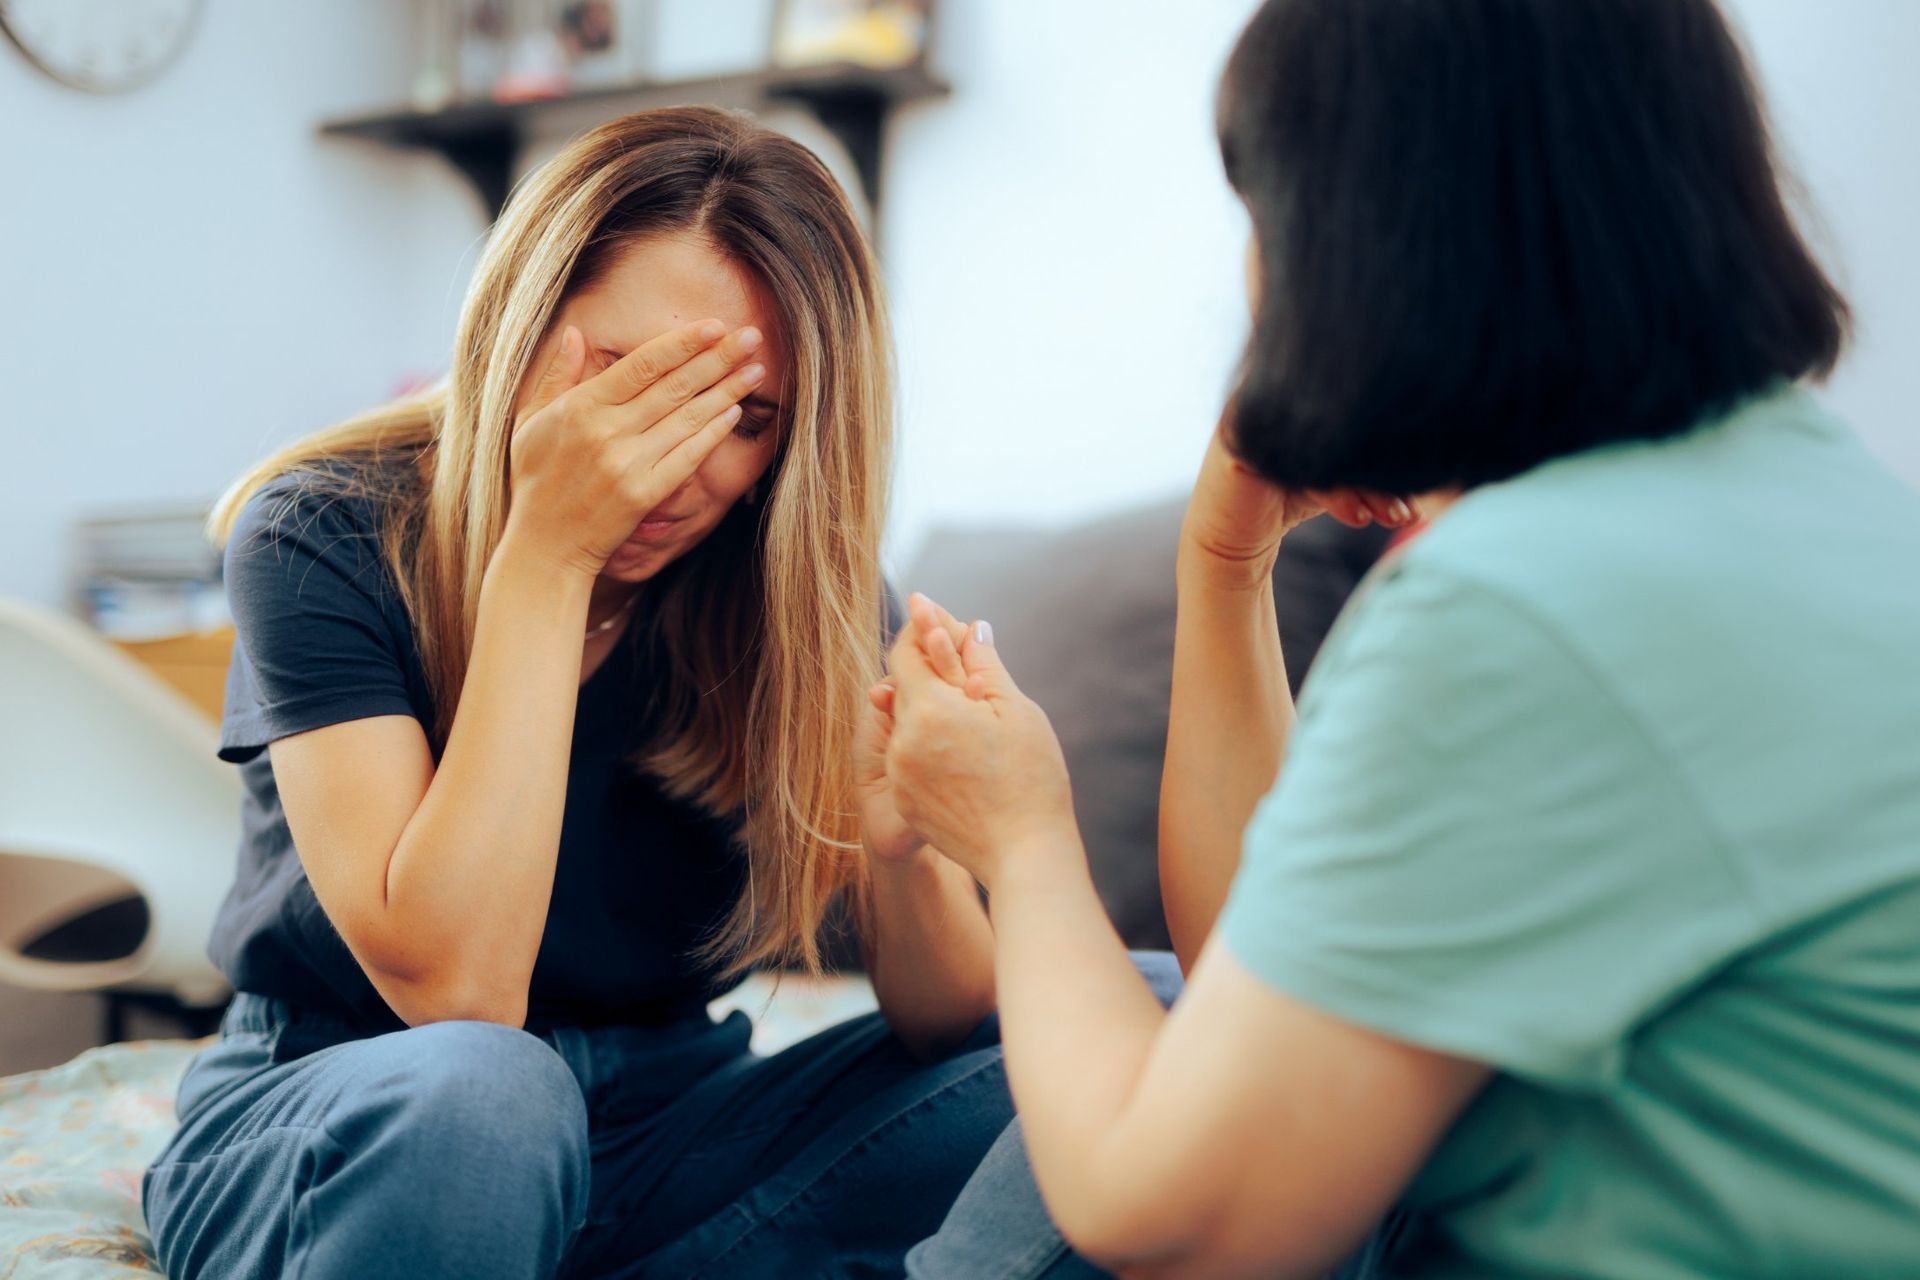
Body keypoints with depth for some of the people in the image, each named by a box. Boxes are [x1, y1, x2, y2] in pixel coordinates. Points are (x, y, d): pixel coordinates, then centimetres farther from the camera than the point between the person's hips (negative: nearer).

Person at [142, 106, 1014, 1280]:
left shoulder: (797, 579, -7)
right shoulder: (328, 537, -15)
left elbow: (949, 1025, -10)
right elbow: (455, 985, -27)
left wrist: (902, 846, -33)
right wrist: (548, 553, -28)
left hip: (651, 1133, 4)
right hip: (331, 1139, -4)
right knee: (479, 1089, -38)